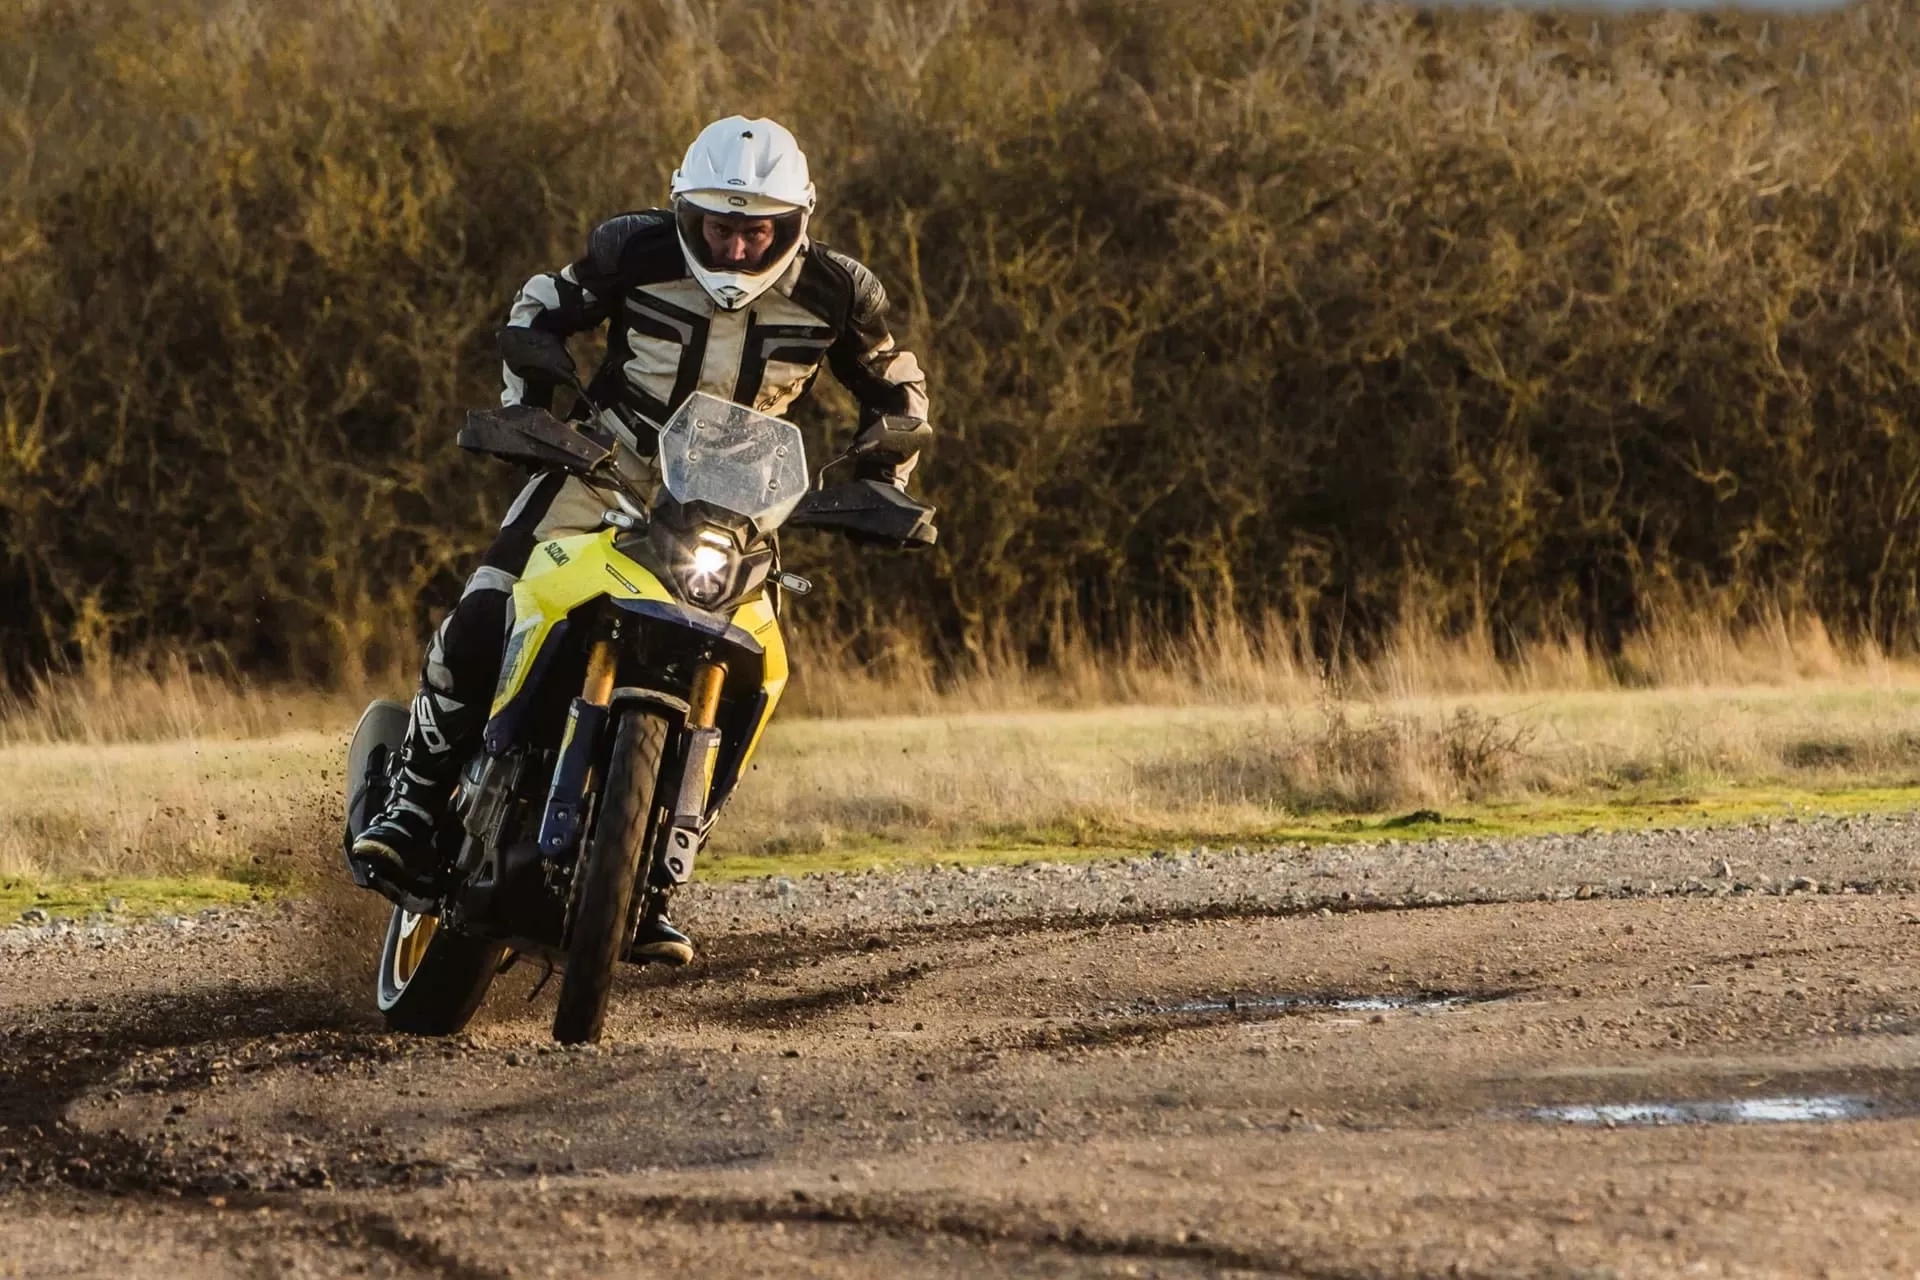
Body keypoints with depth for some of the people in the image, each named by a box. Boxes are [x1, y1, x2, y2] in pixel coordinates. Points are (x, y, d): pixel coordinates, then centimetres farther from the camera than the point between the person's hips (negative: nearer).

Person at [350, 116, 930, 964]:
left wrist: (878, 483, -5)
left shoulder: (834, 293, -10)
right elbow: (542, 309, 5)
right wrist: (526, 409, -6)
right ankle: (415, 811, -8)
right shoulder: (636, 252, -12)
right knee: (478, 627, -19)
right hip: (611, 463, -1)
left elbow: (896, 387, 7)